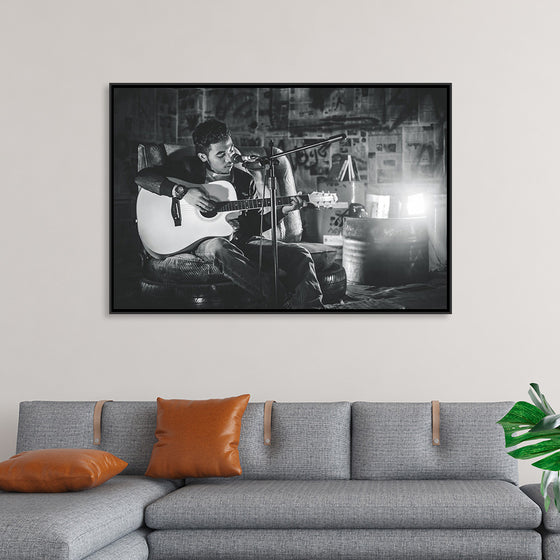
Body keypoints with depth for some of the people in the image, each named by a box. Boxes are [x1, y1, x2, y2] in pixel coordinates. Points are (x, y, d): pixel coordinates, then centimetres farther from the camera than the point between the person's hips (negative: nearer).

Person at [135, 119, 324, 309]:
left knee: (299, 254, -16)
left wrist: (283, 211, 1)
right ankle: (281, 301, -48)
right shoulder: (191, 169, 3)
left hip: (241, 241, 5)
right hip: (203, 241, -4)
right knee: (219, 247, -42)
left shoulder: (245, 180, 13)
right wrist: (182, 192, -19)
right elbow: (142, 177, -7)